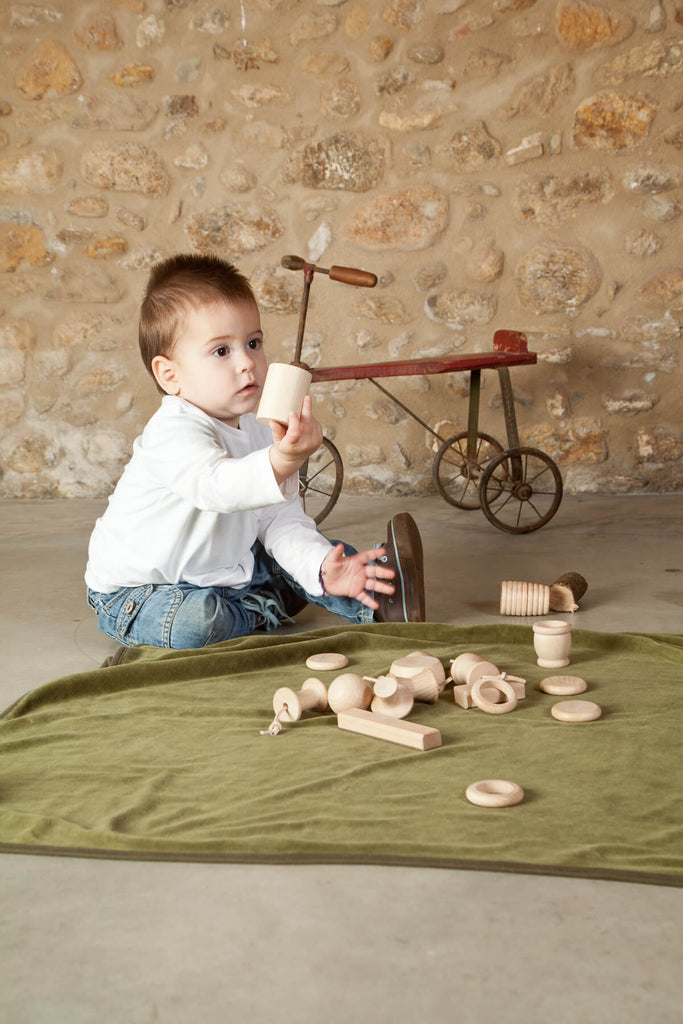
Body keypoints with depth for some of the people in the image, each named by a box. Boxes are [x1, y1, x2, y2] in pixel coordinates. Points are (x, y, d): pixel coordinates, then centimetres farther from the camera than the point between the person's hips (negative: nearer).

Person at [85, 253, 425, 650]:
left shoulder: (262, 437, -1)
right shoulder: (174, 434, -28)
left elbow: (281, 522, -5)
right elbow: (217, 485, -49)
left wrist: (321, 567, -24)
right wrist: (281, 464, -67)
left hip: (226, 572, 8)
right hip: (138, 593, -7)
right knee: (196, 620, -33)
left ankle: (376, 599, 12)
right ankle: (264, 609, -6)